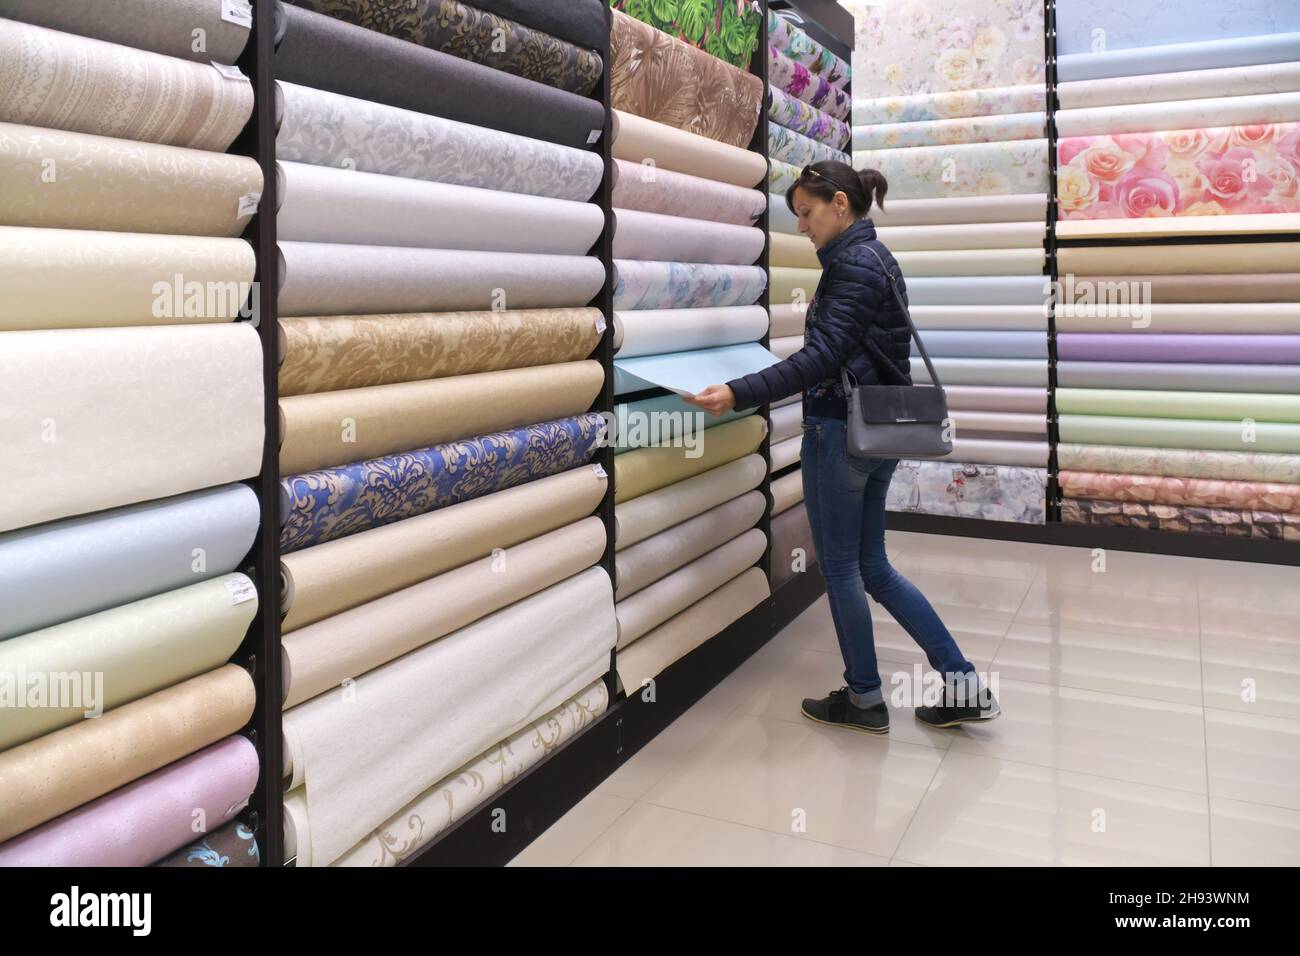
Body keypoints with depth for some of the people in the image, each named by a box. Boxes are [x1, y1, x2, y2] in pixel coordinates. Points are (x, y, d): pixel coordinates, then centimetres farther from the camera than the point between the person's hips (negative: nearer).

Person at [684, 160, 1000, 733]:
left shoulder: (854, 264, -15)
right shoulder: (875, 257, 15)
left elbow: (822, 357, -25)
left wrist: (737, 395, -33)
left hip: (841, 431, -10)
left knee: (840, 569, 5)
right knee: (872, 567, 16)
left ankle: (865, 699, 21)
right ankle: (963, 685, 18)